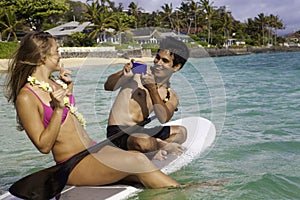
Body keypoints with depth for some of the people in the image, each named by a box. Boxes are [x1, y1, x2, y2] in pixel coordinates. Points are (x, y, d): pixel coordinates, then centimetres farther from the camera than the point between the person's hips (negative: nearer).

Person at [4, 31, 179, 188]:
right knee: (138, 161, -20)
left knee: (143, 176, -8)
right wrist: (58, 109, -24)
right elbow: (44, 146, -16)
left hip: (93, 149, 9)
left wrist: (68, 88, 12)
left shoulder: (51, 83, 10)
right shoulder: (26, 98, -15)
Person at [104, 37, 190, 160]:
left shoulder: (171, 97, 9)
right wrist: (123, 74, -27)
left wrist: (152, 89, -22)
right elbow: (108, 86, -7)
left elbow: (163, 119, -13)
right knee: (143, 142, -36)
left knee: (181, 132, -5)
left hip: (139, 132, 6)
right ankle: (164, 146, -6)